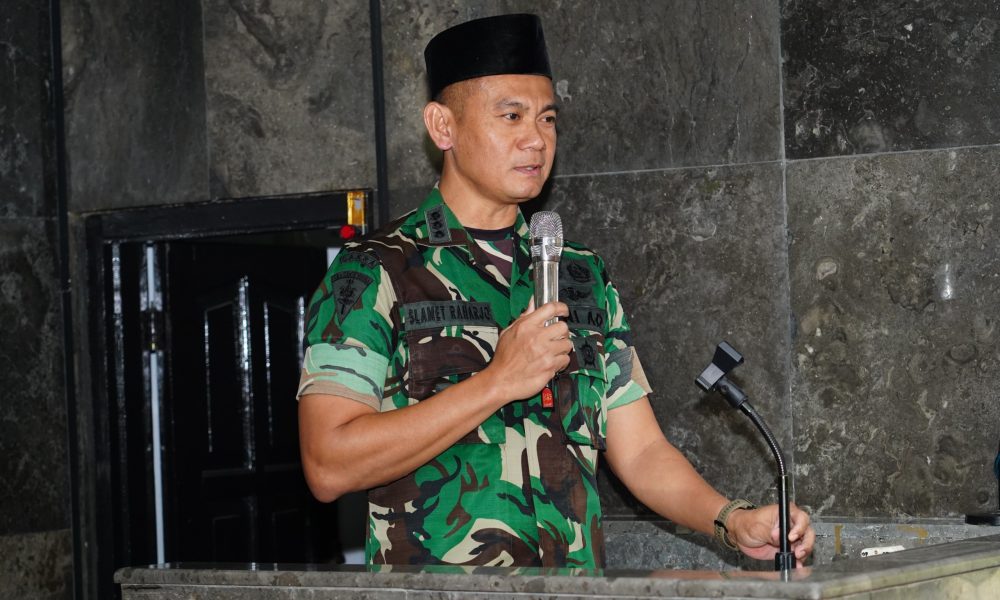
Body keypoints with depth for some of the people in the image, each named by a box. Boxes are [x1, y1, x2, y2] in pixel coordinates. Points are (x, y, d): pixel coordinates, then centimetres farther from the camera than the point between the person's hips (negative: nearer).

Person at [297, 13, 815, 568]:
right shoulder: (371, 274, -2)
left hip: (576, 566, 3)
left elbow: (640, 451, 13)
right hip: (433, 564, -2)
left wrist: (731, 521, -5)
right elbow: (329, 467, -13)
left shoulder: (583, 277, 15)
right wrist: (499, 382, -14)